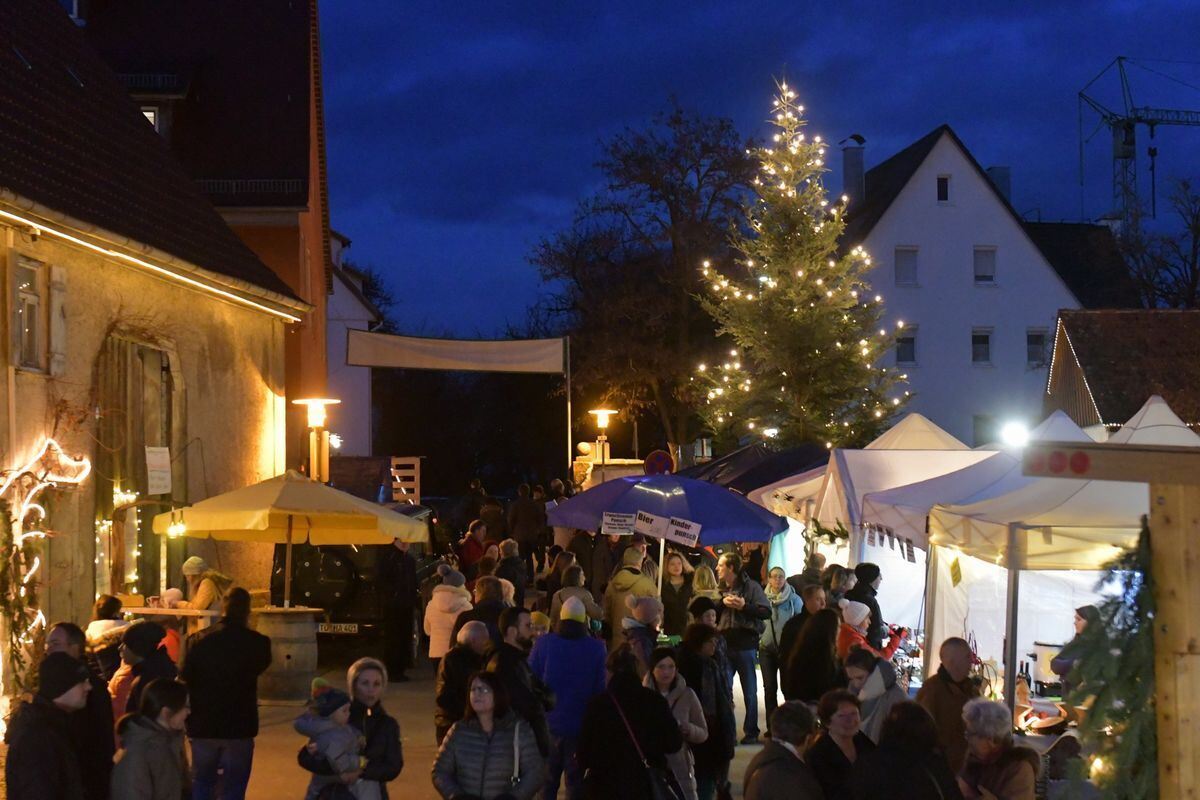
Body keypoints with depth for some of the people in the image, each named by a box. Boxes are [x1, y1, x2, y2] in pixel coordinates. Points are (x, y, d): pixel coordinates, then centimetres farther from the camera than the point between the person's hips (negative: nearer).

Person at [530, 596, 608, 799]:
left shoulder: (543, 644, -9)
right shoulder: (596, 648, -10)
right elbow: (601, 687, -8)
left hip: (548, 723, 1)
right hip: (581, 726, -1)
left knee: (546, 782, 13)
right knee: (575, 782, 9)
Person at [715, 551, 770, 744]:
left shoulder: (751, 587, -2)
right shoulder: (720, 589, 13)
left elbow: (766, 612, -10)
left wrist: (744, 606, -19)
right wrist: (722, 602, -8)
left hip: (746, 644, -4)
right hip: (723, 644, 4)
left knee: (750, 691, 5)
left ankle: (751, 731, 13)